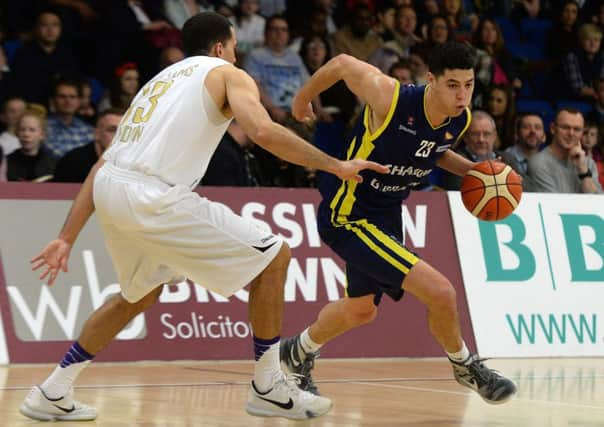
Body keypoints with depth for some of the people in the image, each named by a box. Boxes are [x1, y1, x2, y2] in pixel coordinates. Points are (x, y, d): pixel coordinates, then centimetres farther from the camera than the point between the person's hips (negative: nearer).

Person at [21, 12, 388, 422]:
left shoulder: (160, 80, 30)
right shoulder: (229, 74, 11)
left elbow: (103, 164, 25)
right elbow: (263, 131, -11)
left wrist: (67, 239, 24)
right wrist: (336, 166, -4)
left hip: (108, 189, 8)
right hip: (155, 198, -8)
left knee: (141, 292, 33)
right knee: (274, 256, 6)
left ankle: (53, 393, 32)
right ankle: (268, 387, 11)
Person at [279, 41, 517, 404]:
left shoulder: (461, 120, -8)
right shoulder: (391, 98, -29)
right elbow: (341, 64, -12)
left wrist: (472, 170, -2)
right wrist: (302, 100, 4)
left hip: (386, 215, 8)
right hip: (346, 215, -8)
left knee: (361, 310, 28)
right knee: (441, 292, -17)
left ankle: (299, 353, 54)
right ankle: (465, 366, 11)